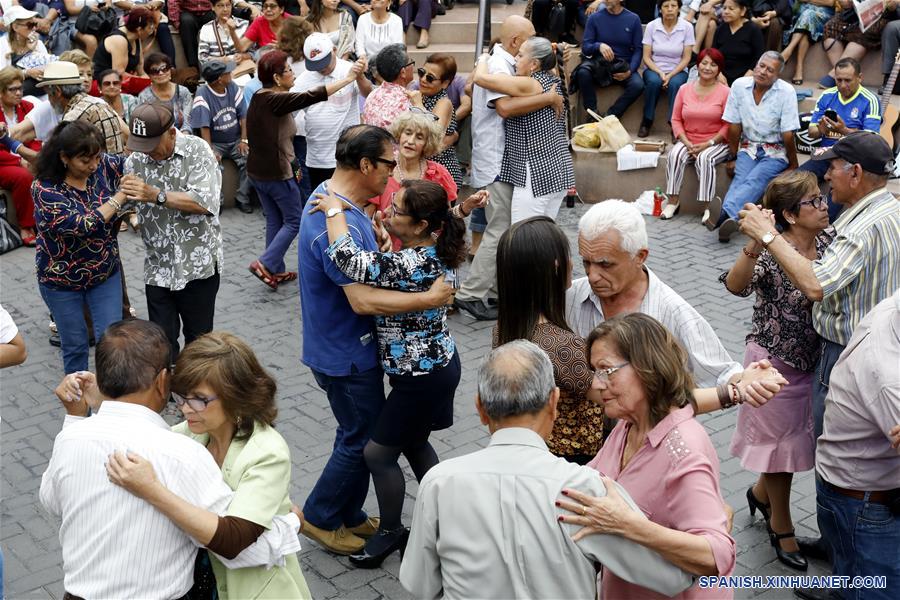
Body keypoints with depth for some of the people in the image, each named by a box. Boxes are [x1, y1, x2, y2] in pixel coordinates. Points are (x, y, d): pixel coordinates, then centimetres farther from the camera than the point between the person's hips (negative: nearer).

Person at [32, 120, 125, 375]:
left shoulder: (104, 165, -12)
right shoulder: (45, 189, -23)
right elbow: (82, 226, -32)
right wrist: (120, 196, -30)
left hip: (106, 273, 3)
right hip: (61, 281, -3)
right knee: (75, 345, 12)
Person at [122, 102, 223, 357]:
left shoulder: (197, 150, -11)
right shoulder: (136, 159, 2)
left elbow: (204, 202, -23)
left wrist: (156, 195, -27)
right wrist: (125, 192, -9)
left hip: (197, 263, -3)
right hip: (157, 267, 3)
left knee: (198, 338, 11)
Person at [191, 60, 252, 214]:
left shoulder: (233, 88, -2)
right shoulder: (202, 95, -17)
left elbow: (243, 116, 1)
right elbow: (204, 127, -20)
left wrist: (243, 140, -9)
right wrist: (210, 151, -27)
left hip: (236, 141, 4)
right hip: (216, 143, -4)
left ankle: (242, 199, -6)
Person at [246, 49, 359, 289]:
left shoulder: (260, 98, 8)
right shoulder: (275, 100, -20)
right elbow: (311, 97, -27)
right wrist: (348, 78, -23)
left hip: (258, 171, 9)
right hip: (277, 173, -9)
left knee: (274, 220, 16)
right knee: (294, 221, 4)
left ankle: (276, 271, 21)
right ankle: (265, 264, -2)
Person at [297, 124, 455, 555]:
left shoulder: (330, 195, 5)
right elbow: (363, 300, -34)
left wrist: (376, 236, 3)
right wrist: (430, 298, -29)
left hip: (348, 346, 10)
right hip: (346, 355, -10)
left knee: (360, 434, 22)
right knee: (363, 440, 6)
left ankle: (349, 516, 37)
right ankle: (321, 517, 23)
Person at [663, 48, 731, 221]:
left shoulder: (725, 92, -4)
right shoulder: (684, 89, 8)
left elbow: (728, 125, -7)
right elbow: (676, 120, 7)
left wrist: (707, 144, -16)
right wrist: (687, 143, -7)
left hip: (715, 143, -3)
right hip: (688, 142, 3)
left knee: (705, 158, -33)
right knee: (674, 155, -26)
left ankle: (706, 207, -27)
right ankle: (673, 201, -20)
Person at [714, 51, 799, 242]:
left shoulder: (786, 92, -11)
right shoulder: (740, 85, -2)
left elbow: (788, 135, -8)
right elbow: (734, 126, 3)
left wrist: (793, 166, -2)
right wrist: (732, 157, 6)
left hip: (775, 151, -3)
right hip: (748, 147, 3)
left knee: (755, 180, -30)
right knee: (741, 178, -27)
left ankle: (726, 214, -57)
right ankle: (728, 220, -55)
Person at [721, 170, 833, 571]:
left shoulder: (829, 240, -6)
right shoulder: (771, 252, -25)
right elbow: (735, 284, -41)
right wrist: (754, 244, -58)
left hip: (814, 357, 6)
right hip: (775, 360, -6)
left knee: (796, 435, 21)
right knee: (781, 438, 12)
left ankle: (761, 492, 49)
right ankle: (782, 527, 33)